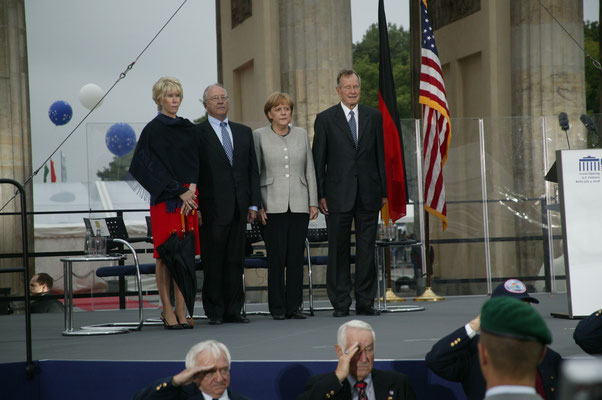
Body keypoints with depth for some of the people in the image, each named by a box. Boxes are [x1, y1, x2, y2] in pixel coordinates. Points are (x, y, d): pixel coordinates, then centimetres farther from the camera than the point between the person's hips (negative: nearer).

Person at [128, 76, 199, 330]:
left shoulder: (188, 128, 14)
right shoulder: (153, 130, -2)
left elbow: (195, 161, 10)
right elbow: (156, 167, -7)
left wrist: (192, 188, -7)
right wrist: (180, 192, -13)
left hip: (189, 197, 5)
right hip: (165, 198, -5)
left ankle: (181, 309, 5)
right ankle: (167, 310, -2)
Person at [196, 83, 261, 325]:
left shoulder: (243, 132, 15)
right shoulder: (196, 133, 0)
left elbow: (253, 170, 15)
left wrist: (253, 204, 7)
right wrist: (195, 208, -11)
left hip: (239, 209, 5)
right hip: (213, 209, -4)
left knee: (235, 261, 7)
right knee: (213, 263, -2)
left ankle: (233, 311, 11)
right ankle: (215, 312, 4)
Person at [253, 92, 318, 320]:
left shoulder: (301, 135, 11)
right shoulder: (259, 136, 3)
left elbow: (310, 170, 13)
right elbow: (254, 173, 2)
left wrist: (313, 202, 7)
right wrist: (257, 205, -5)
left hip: (299, 205, 3)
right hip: (273, 206, -3)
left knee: (297, 257, 1)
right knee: (276, 257, -5)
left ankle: (294, 306, 7)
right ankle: (277, 308, 1)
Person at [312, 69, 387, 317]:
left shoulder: (374, 117, 10)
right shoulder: (325, 119, 4)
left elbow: (382, 155, 11)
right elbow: (318, 160, 3)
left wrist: (384, 190, 5)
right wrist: (320, 194, -4)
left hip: (368, 193, 2)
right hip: (338, 195, -2)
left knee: (367, 250, 3)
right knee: (338, 250, 0)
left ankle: (365, 303, 8)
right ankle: (340, 304, 5)